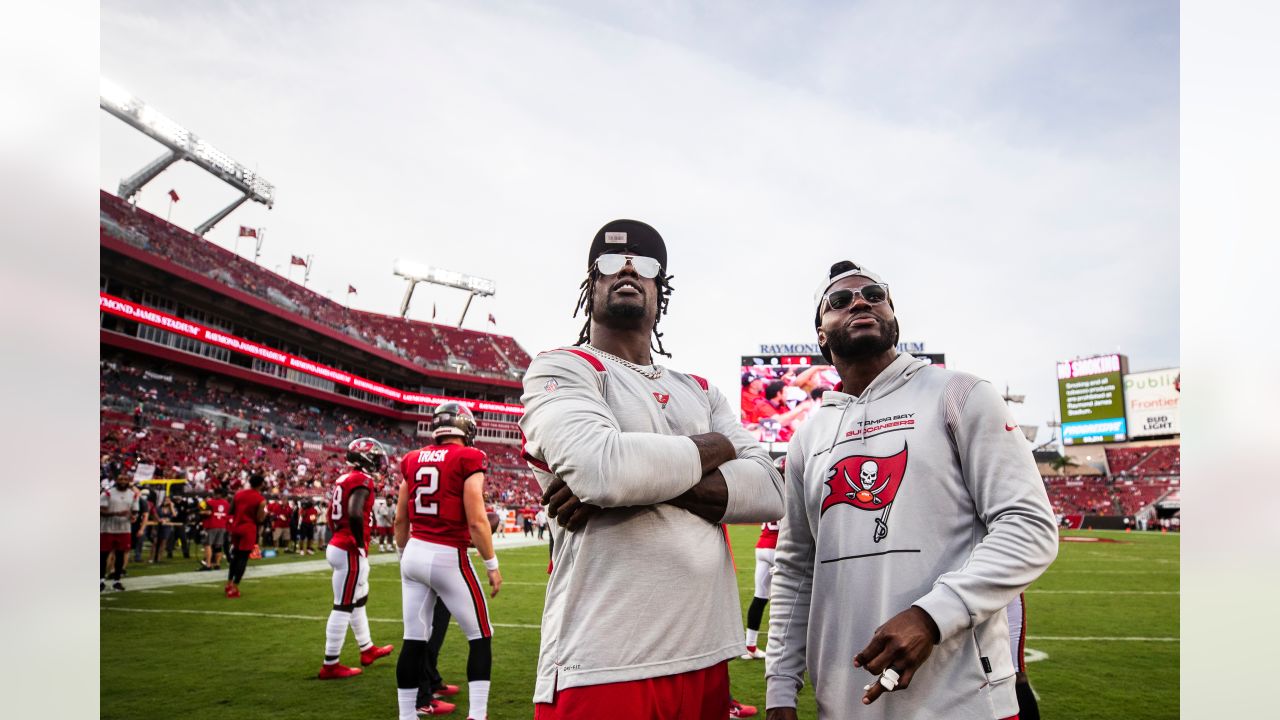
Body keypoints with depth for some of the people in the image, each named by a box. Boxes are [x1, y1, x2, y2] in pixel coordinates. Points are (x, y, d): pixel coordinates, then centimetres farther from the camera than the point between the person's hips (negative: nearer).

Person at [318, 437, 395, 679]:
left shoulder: (343, 479, 12)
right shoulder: (362, 480, -15)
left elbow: (331, 516, 17)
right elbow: (355, 513, -28)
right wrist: (360, 545, -18)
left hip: (338, 545, 10)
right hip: (350, 552, -10)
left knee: (359, 600, 22)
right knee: (344, 607, -2)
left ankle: (367, 649, 36)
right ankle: (330, 665, 4)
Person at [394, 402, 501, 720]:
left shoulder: (413, 460, 8)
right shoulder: (468, 460, -9)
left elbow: (401, 519, 12)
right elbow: (476, 521, -13)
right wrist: (492, 565, -4)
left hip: (414, 553, 6)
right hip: (447, 557, -6)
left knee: (414, 639, 11)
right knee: (480, 637, 8)